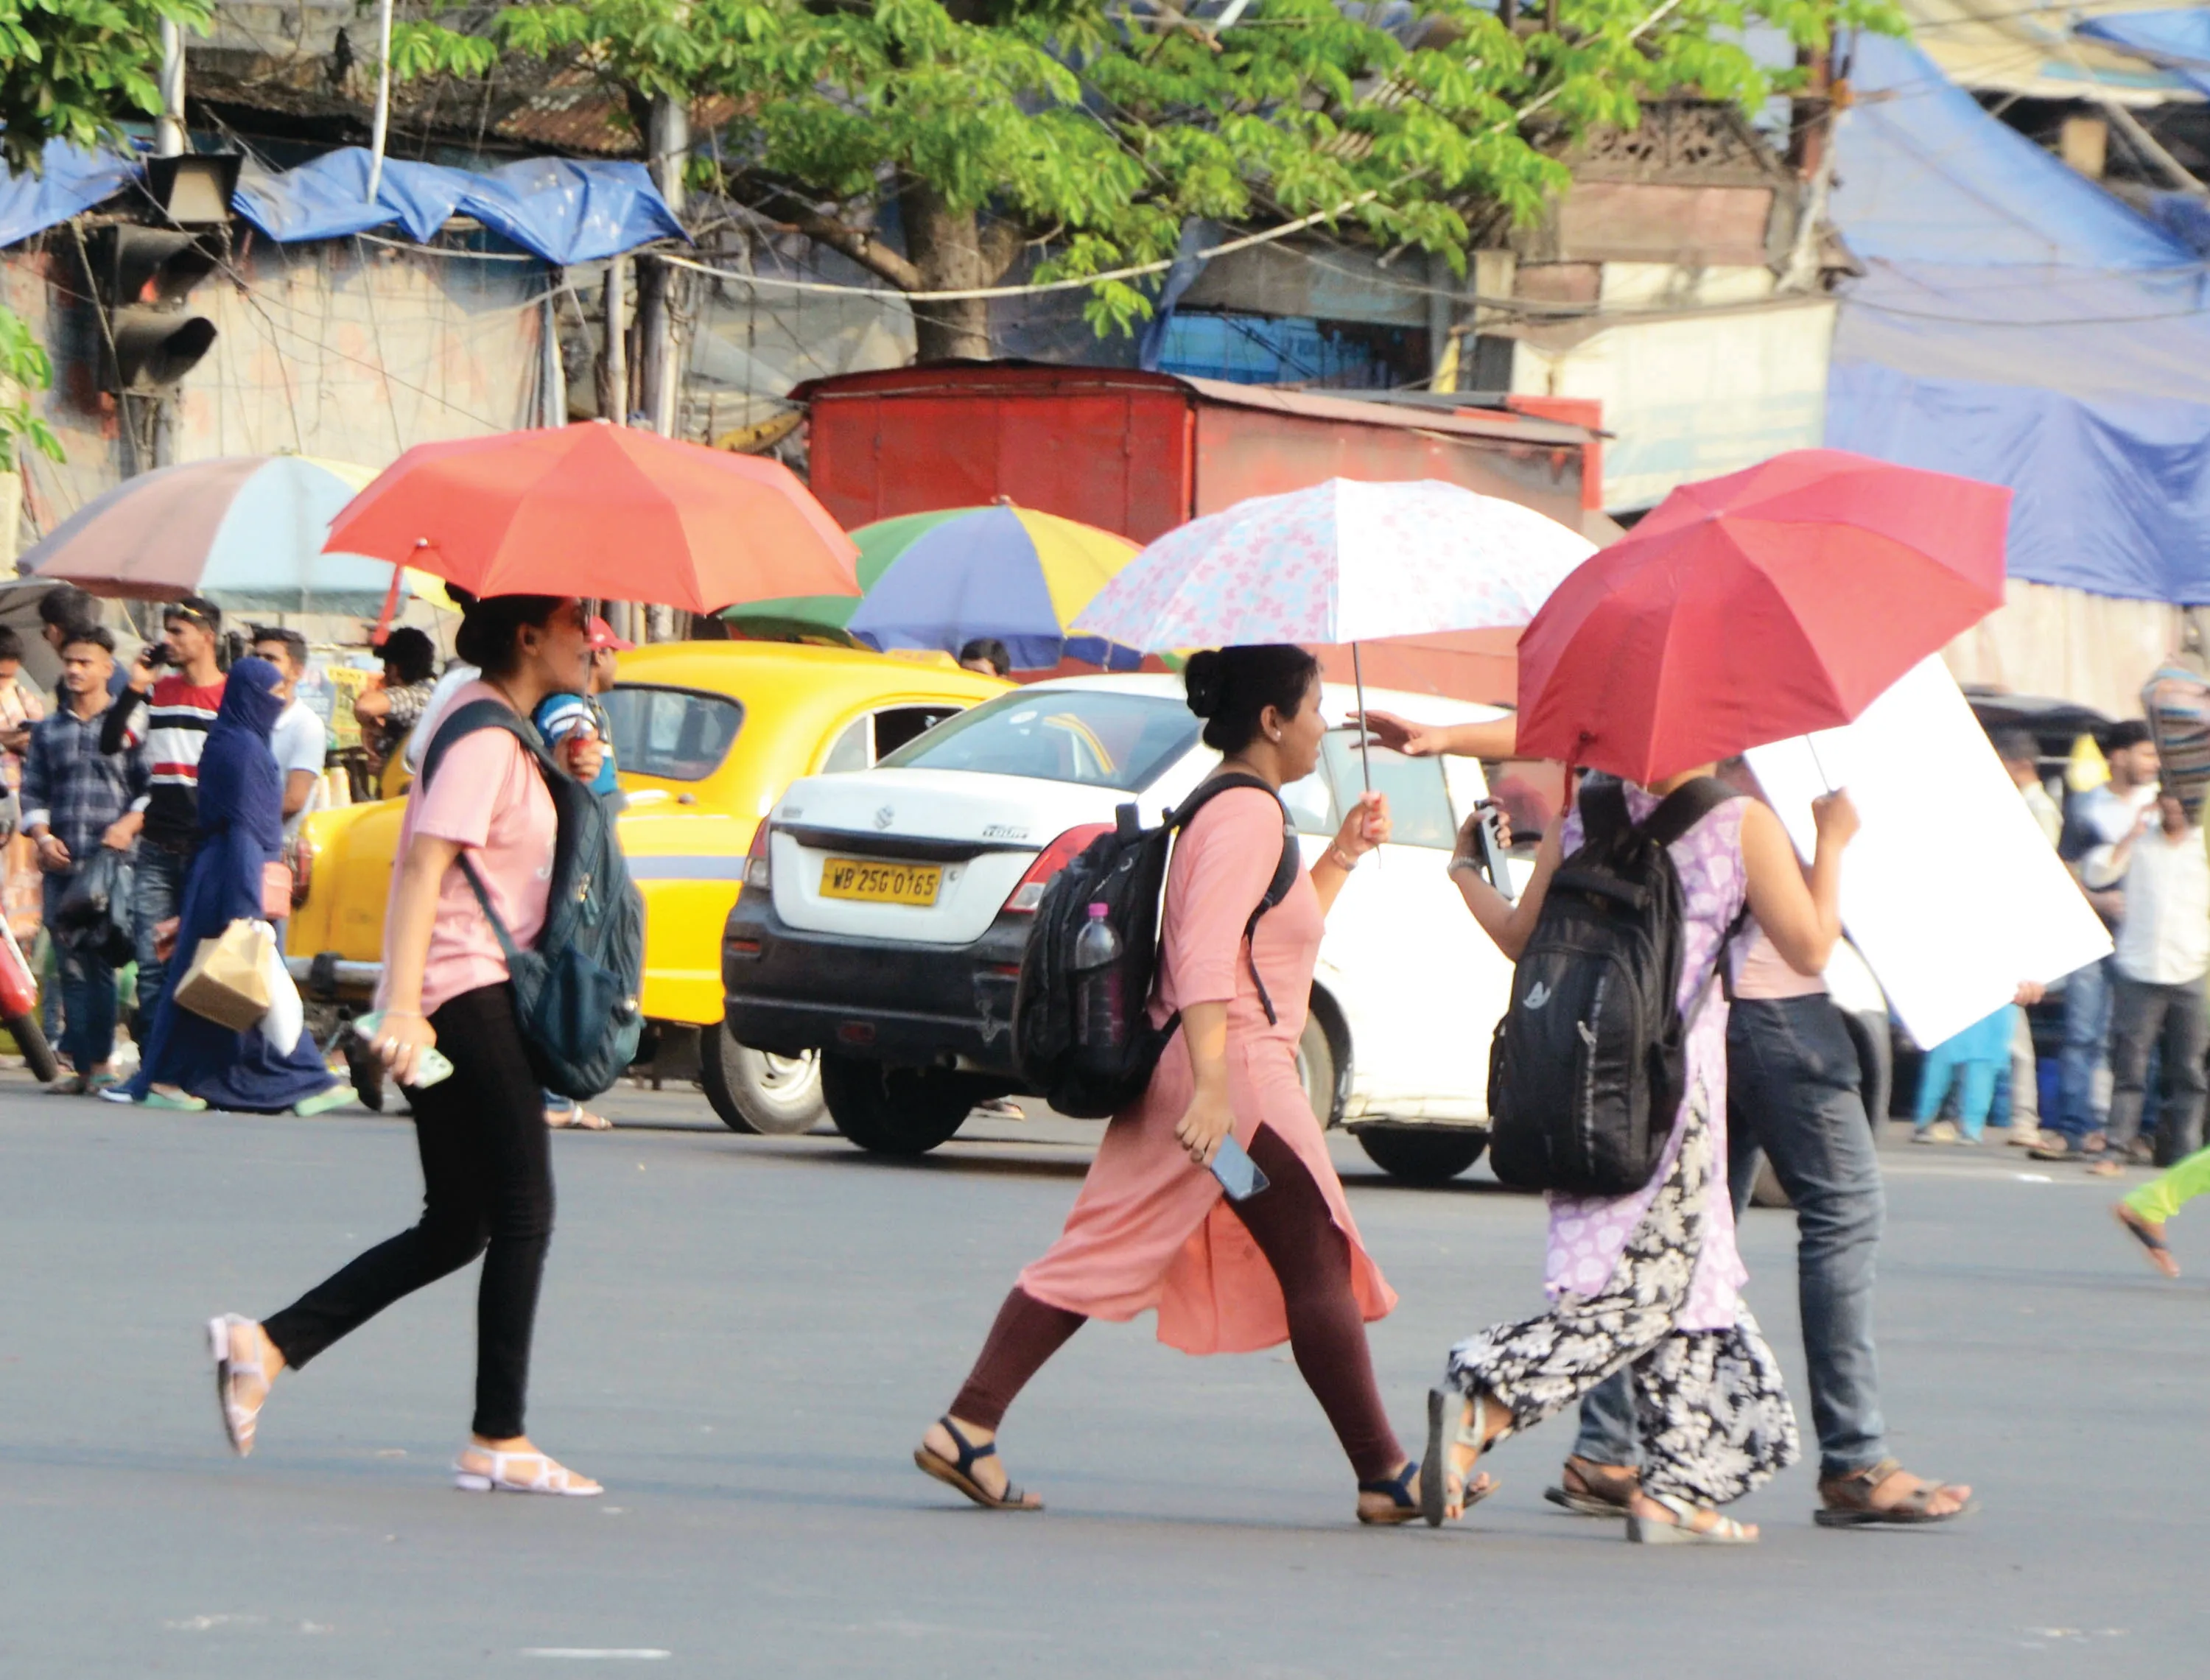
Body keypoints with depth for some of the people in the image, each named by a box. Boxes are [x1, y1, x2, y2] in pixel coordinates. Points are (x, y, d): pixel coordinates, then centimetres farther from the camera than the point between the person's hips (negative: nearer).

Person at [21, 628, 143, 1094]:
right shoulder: (47, 731, 18)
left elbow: (150, 788, 3)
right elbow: (32, 793, 16)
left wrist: (128, 825, -13)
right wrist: (42, 836, -1)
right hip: (61, 864, 4)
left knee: (100, 963, -9)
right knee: (71, 965, 1)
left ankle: (100, 1062, -6)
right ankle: (82, 1067, 2)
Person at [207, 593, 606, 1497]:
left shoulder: (509, 735, 17)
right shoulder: (484, 736, -13)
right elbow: (425, 863, -21)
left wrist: (574, 782, 7)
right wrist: (404, 1007, -28)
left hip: (474, 997, 10)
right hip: (465, 991, -10)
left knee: (457, 1228, 11)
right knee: (523, 1211, -7)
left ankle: (268, 1343, 7)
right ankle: (498, 1441, -4)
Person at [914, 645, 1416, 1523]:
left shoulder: (1224, 809, 19)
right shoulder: (1249, 813, -12)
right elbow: (1208, 957, -23)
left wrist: (1340, 858, 23)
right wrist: (1212, 1086, -30)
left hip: (1178, 1077, 10)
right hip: (1237, 1071, -10)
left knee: (1098, 1255, 3)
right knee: (1319, 1275, 0)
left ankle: (966, 1429, -7)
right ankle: (1384, 1476, 7)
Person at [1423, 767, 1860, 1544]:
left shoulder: (1580, 822, 7)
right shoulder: (1744, 824, -5)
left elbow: (1521, 936, 14)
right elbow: (1810, 949, -3)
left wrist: (1464, 868, 32)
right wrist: (1829, 845, 9)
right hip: (1674, 1080, -6)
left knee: (1688, 1285, 15)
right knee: (1641, 1292, -4)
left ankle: (1674, 1492, 11)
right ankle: (1479, 1408, -22)